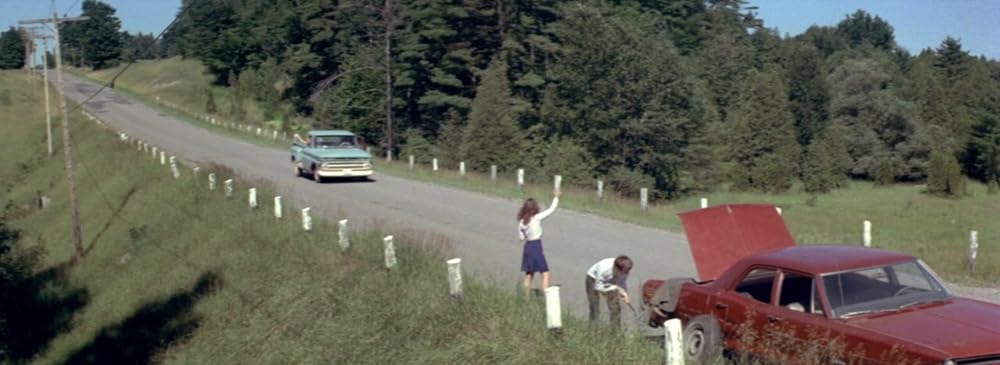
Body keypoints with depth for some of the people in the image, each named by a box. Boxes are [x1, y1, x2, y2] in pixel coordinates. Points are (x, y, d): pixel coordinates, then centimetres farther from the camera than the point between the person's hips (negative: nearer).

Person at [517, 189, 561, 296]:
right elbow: (551, 210, -5)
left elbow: (521, 237, 9)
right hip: (536, 247, -6)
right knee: (545, 274, 0)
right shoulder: (537, 218, -13)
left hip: (527, 247, 6)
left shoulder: (521, 221, 0)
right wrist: (556, 197, 5)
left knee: (529, 275, 16)